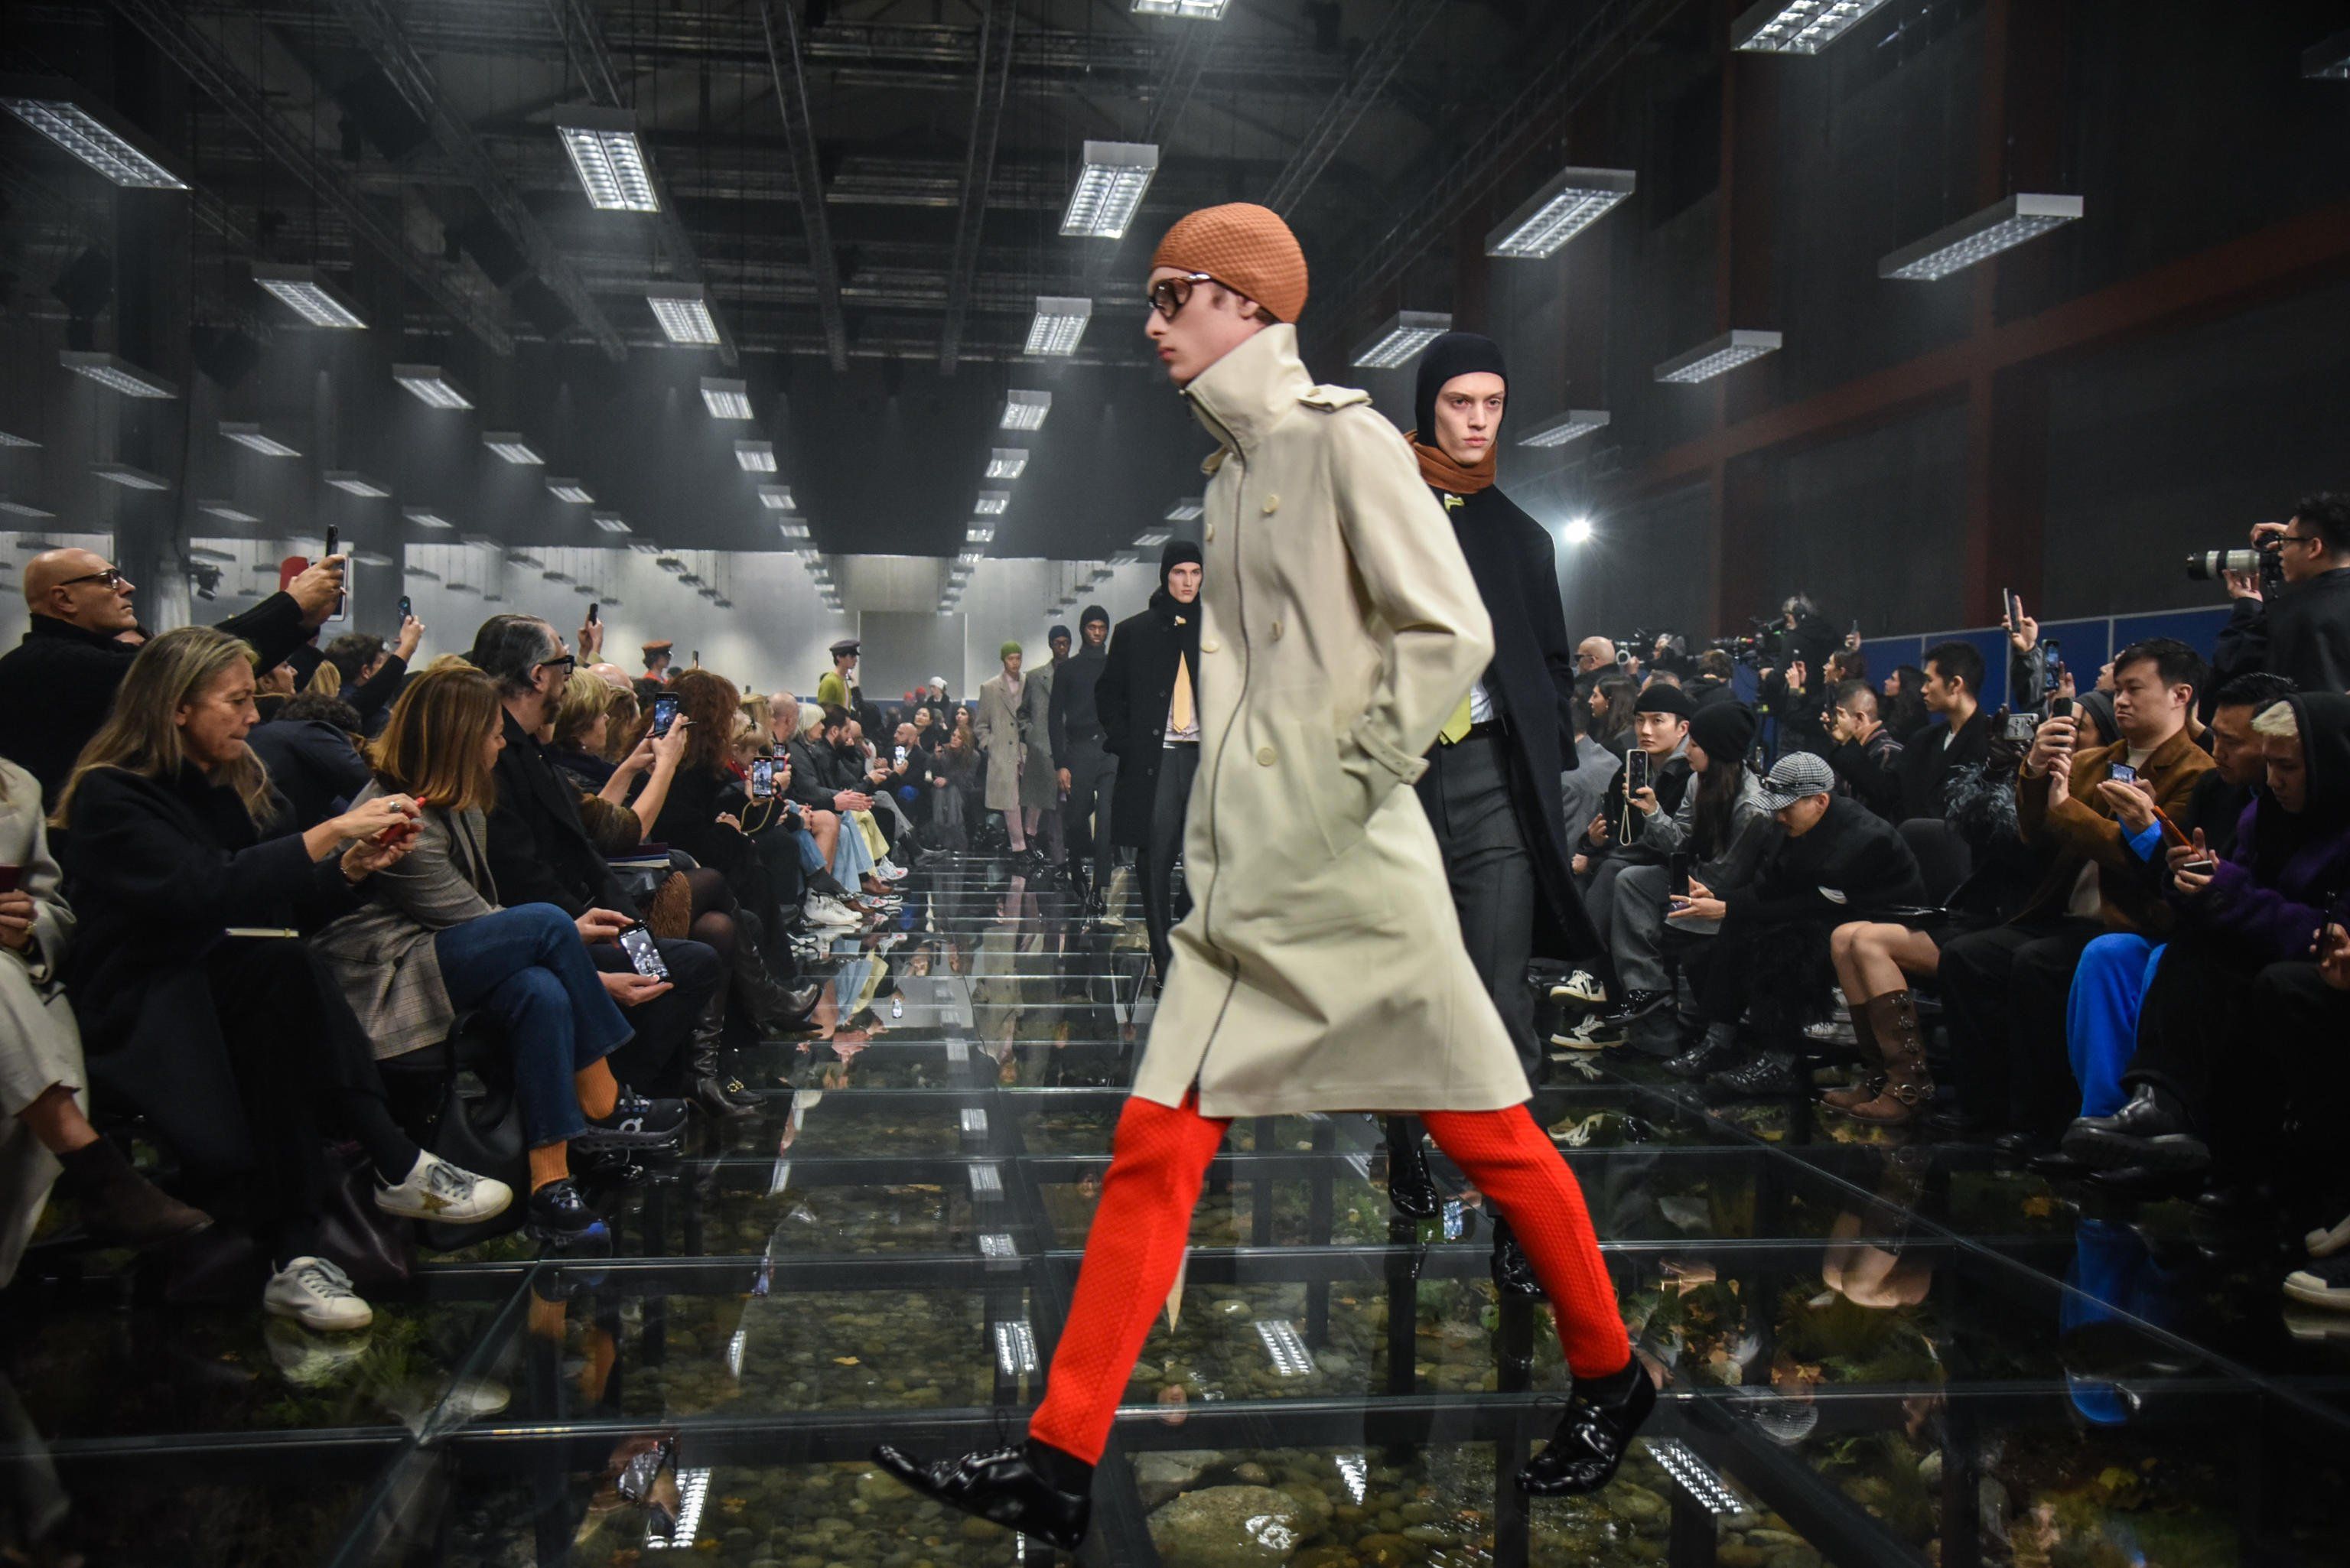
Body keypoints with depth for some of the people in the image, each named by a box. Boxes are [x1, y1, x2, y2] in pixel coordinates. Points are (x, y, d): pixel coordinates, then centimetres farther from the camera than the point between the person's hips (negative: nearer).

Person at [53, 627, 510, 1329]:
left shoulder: (236, 781, 13)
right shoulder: (109, 795, -8)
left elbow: (290, 908, 13)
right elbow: (199, 892, -25)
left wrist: (354, 865, -5)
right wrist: (331, 832, -25)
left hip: (244, 997, 6)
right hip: (143, 1009, -6)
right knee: (274, 961, -35)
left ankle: (297, 1255, -36)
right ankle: (396, 1168, -32)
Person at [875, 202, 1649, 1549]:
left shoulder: (1341, 437, -7)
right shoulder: (1233, 466, 16)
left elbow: (1453, 632, -13)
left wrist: (1351, 783, -14)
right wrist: (1223, 820, 16)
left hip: (1352, 876, -7)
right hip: (1246, 880, 8)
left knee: (1489, 1132, 6)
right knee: (1157, 1147, 1)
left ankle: (1611, 1376, 29)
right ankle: (1061, 1464, 5)